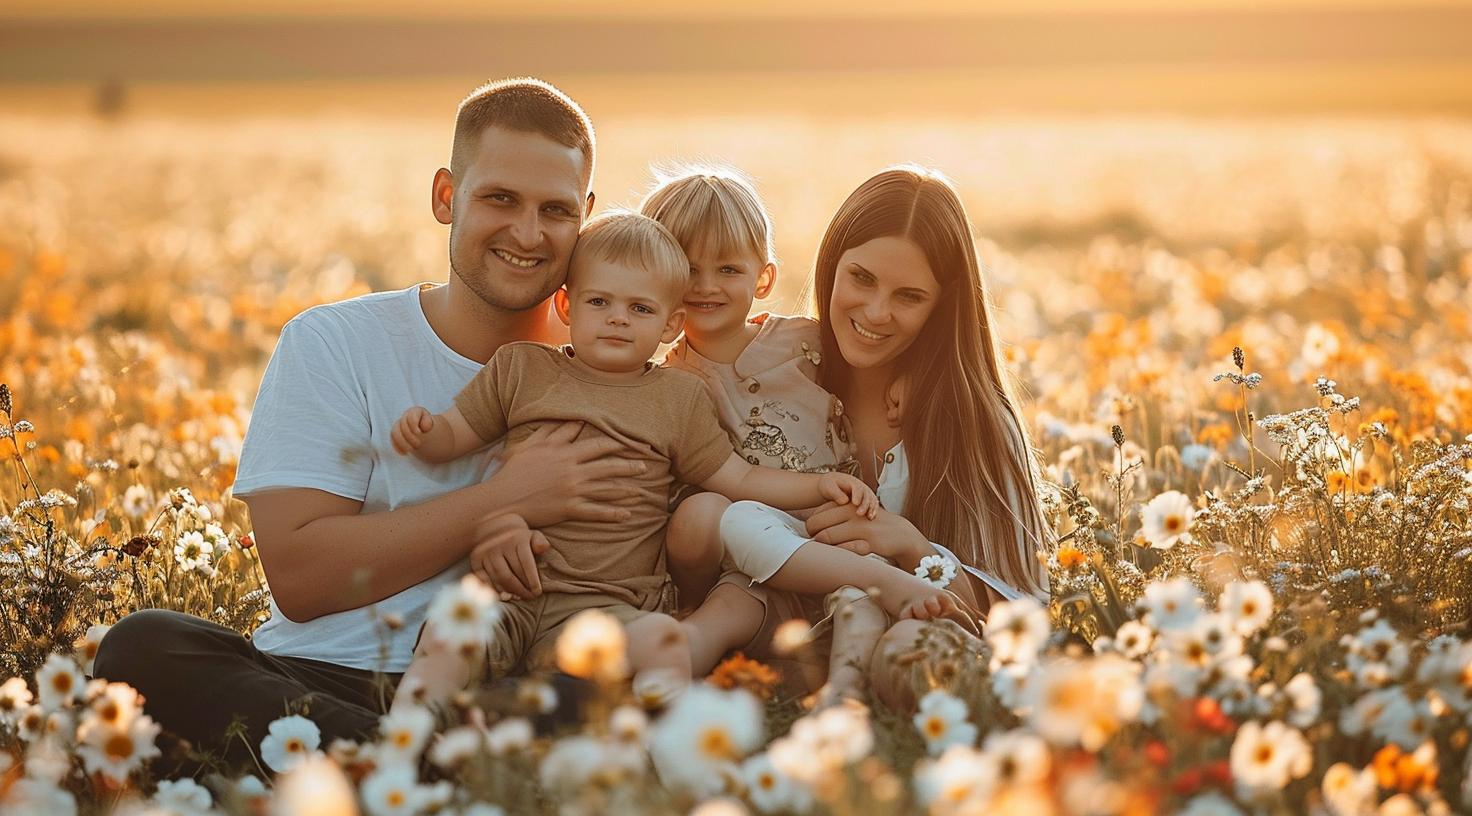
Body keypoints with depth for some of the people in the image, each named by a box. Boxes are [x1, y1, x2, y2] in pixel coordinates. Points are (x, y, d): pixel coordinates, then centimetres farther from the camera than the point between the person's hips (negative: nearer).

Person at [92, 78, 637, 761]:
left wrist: (527, 534, -15)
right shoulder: (331, 345, 4)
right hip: (320, 686, 1)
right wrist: (501, 501, -11)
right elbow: (298, 575, -6)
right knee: (144, 648, -31)